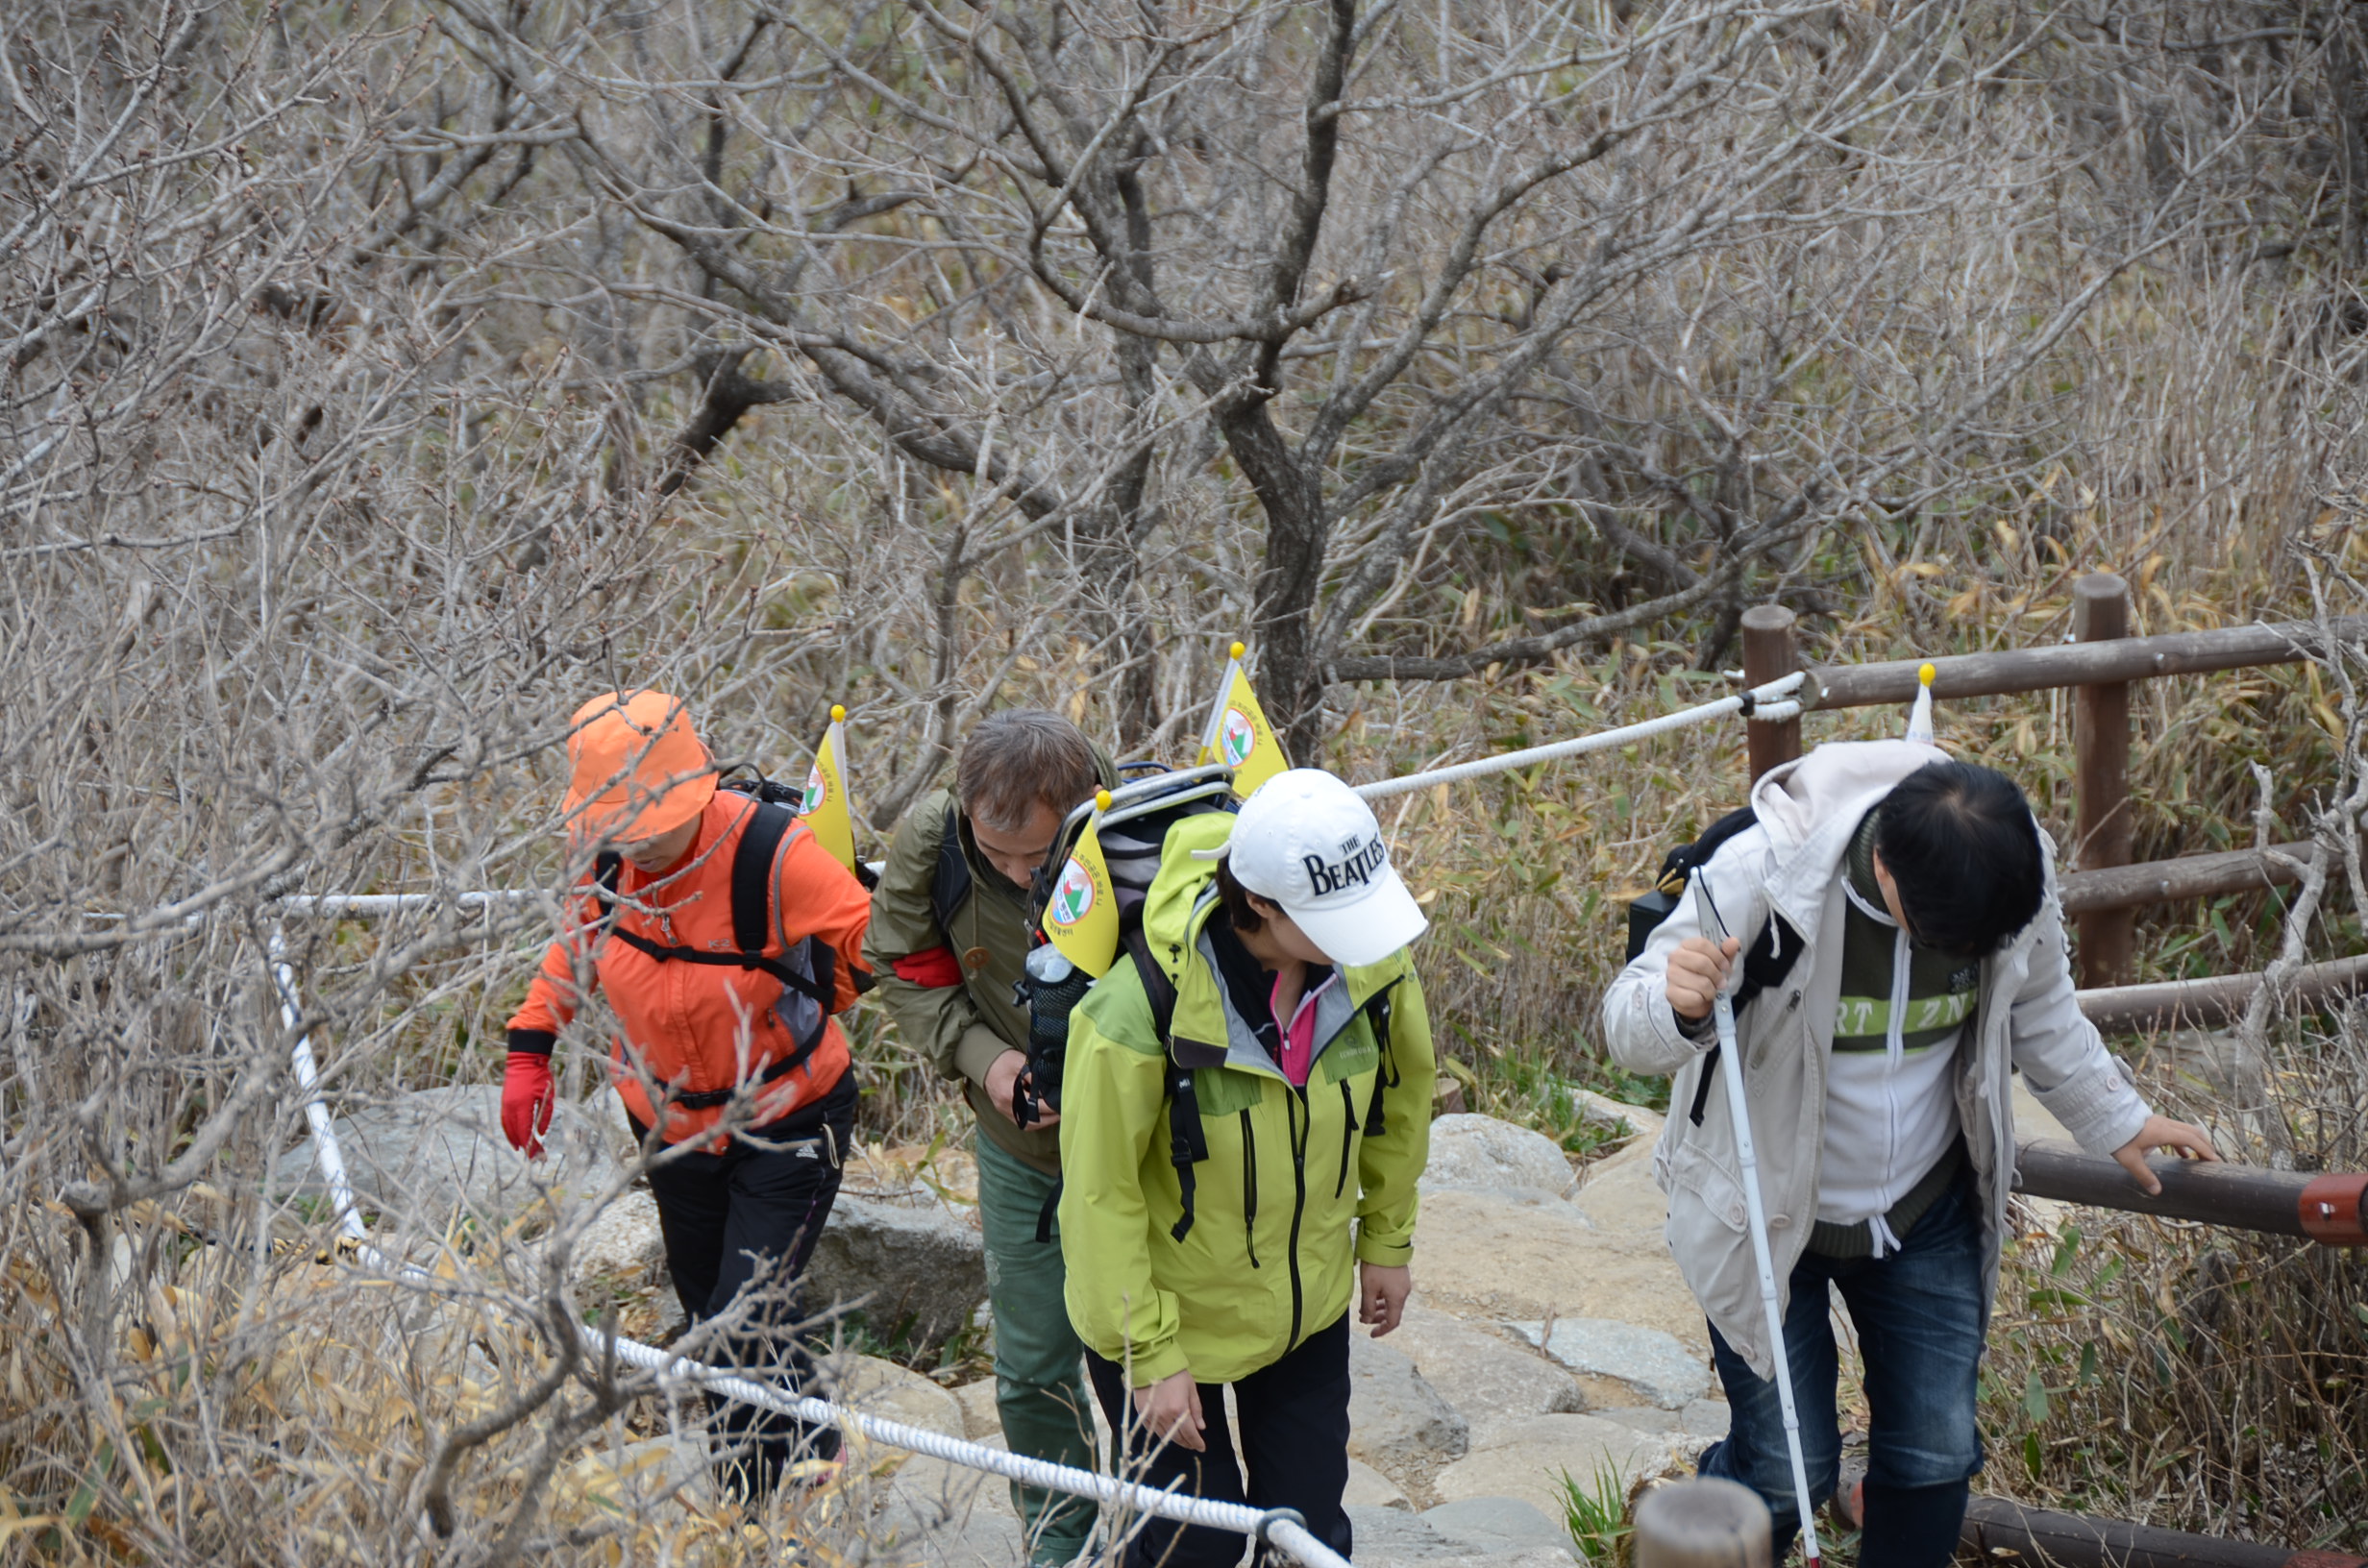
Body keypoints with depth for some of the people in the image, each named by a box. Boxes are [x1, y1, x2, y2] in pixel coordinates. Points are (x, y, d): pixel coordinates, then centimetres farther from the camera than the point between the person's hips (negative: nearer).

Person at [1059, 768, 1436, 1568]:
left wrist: (1386, 1239, 14)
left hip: (1310, 1303, 4)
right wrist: (1151, 1356, -16)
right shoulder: (1140, 1012, -32)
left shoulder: (1372, 966, -16)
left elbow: (1399, 1090, 5)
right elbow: (1101, 1196, -21)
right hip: (1171, 1308, -4)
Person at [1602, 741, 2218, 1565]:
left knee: (1936, 1456, 9)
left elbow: (2040, 1016, 7)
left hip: (1926, 1216, 4)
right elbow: (1629, 1028, -26)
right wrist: (1677, 1006, -49)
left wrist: (2119, 1121, 18)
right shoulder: (1762, 875, -30)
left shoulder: (2016, 876, -16)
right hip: (1768, 1214, -4)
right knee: (1786, 1468, -1)